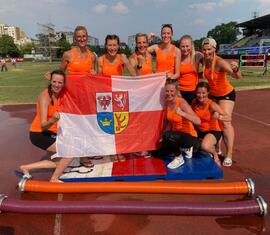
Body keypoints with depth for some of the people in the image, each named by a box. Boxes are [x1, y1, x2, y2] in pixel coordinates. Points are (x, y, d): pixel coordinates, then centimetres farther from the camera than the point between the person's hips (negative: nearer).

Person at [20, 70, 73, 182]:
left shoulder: (61, 93, -4)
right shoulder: (45, 96, -24)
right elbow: (43, 125, -31)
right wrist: (53, 120, -48)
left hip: (51, 133, 8)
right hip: (39, 134, -8)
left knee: (60, 163, 16)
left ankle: (26, 167, 25)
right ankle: (53, 180, 1)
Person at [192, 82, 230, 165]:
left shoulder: (212, 105, -23)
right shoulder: (194, 102, -9)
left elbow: (228, 118, -27)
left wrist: (219, 117, -45)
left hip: (213, 131, -6)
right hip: (199, 130, 7)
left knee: (205, 146, -33)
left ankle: (215, 154, 4)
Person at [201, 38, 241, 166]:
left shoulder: (220, 62, -28)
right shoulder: (204, 61, -10)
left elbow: (237, 76, -42)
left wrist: (235, 69, -61)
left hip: (226, 94, -6)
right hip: (213, 94, 6)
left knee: (226, 122, -14)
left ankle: (229, 155, -8)